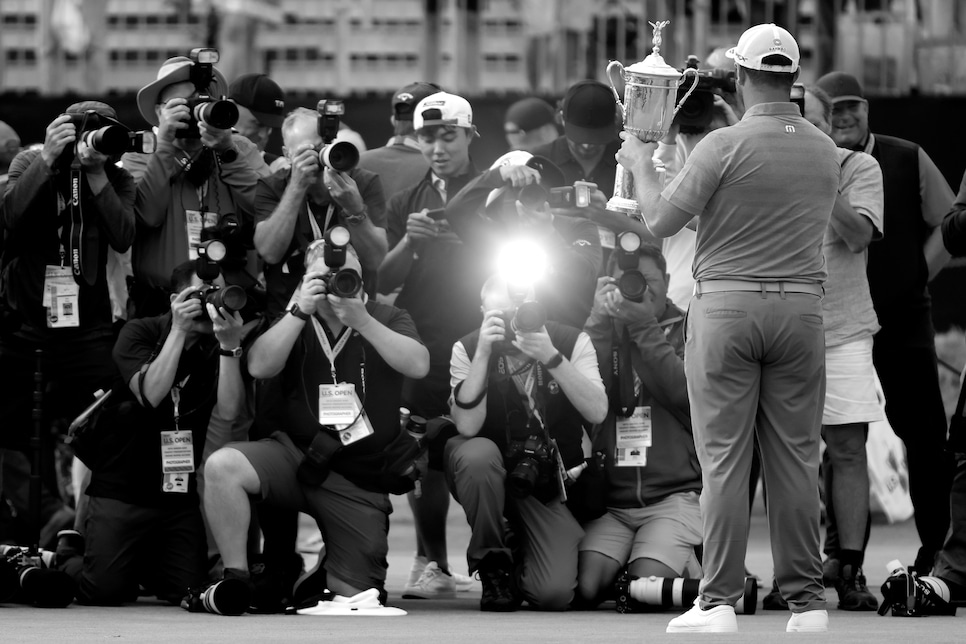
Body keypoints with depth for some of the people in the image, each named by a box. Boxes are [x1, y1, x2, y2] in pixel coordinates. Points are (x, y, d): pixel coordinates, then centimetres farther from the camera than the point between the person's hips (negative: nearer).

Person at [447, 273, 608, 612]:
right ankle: (492, 564, -11)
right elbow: (468, 426, -23)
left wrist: (551, 357, -34)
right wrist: (483, 352, -32)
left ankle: (521, 554, 20)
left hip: (550, 483, 0)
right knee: (477, 453, -38)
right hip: (490, 475, 0)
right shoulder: (468, 349, -9)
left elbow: (597, 413, -22)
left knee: (555, 593, -20)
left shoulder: (572, 341, -8)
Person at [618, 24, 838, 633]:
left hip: (726, 303, -3)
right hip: (802, 306, 3)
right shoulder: (826, 152, 7)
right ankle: (807, 601, 5)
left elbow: (661, 220, -6)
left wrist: (641, 165, 12)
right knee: (796, 457, 6)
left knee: (724, 458, -2)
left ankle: (720, 602, -4)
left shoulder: (725, 146, -9)